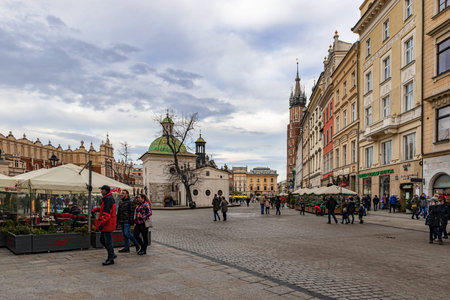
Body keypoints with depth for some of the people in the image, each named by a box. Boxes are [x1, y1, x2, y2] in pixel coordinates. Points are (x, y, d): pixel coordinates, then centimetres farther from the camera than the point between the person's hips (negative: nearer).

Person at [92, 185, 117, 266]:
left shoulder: (108, 199, -17)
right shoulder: (106, 198, 18)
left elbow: (107, 212, -24)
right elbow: (103, 208, 24)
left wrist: (102, 223, -26)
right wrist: (95, 209, 8)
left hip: (108, 223, -11)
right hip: (107, 223, 11)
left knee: (108, 241, -4)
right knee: (102, 239, 17)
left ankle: (110, 259, 4)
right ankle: (112, 254, 23)